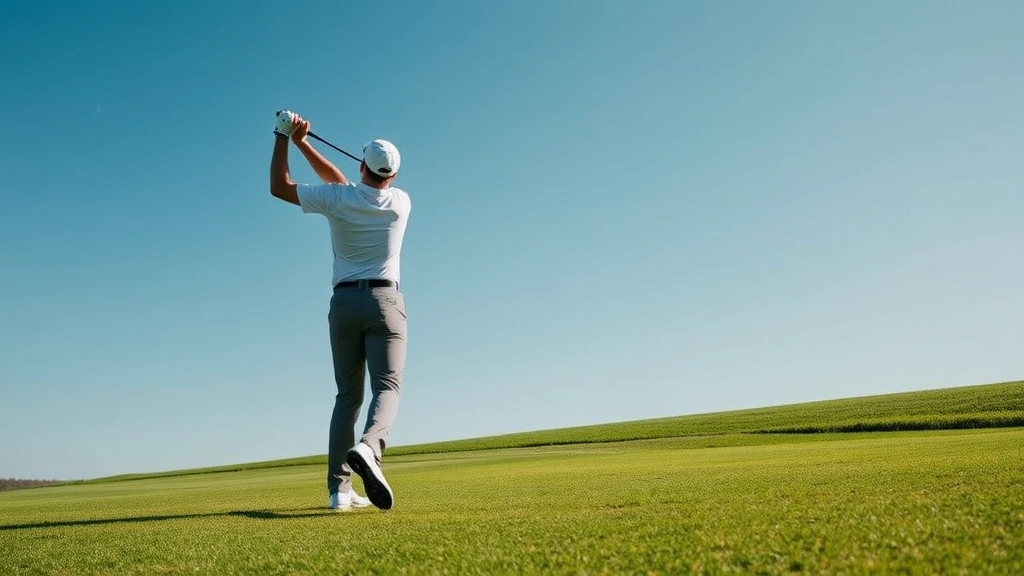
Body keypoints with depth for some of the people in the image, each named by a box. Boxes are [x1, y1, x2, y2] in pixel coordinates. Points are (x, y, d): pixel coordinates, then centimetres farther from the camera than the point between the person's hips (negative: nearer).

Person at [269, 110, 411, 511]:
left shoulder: (337, 199, -2)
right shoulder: (401, 202, 3)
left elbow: (279, 187, 10)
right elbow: (342, 183, 15)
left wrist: (283, 138, 17)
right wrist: (302, 143, 16)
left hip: (344, 303, 2)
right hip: (384, 302, -1)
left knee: (348, 395, 8)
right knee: (387, 387, -6)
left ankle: (339, 488, 3)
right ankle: (368, 448, -37)